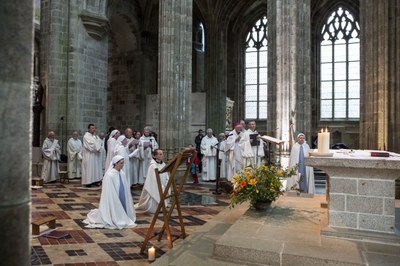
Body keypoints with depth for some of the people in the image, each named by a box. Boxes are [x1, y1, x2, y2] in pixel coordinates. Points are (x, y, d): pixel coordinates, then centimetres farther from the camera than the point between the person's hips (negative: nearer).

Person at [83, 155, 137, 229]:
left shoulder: (122, 174, 0)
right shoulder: (109, 175, -20)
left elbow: (126, 189, 6)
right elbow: (109, 192, -17)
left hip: (122, 202, 7)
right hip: (113, 202, -7)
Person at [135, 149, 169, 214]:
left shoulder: (163, 164, 2)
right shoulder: (153, 166, -20)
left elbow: (166, 178, 5)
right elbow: (155, 180, -21)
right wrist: (162, 189, -18)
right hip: (153, 190, -7)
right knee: (152, 209, -1)